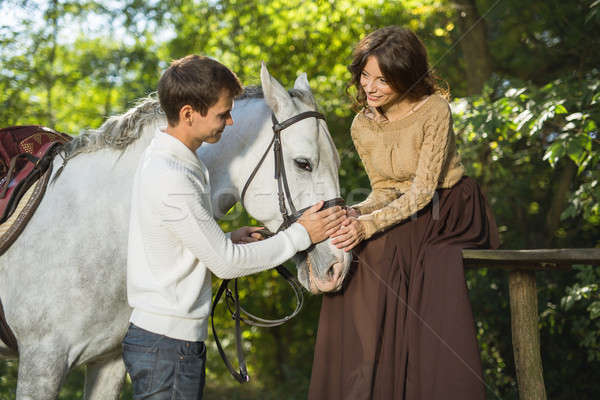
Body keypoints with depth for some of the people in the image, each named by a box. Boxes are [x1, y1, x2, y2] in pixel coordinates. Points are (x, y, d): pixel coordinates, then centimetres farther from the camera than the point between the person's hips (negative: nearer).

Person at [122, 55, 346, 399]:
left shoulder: (165, 160, 9)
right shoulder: (171, 178, -22)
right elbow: (225, 263, -17)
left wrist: (227, 240, 4)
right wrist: (301, 235, -10)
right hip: (167, 345, -10)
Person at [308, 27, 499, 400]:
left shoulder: (434, 110, -19)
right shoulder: (362, 126, -1)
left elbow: (422, 190, -21)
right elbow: (385, 191, 3)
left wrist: (369, 225, -30)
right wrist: (355, 214, -18)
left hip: (449, 217, -4)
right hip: (403, 218, 5)